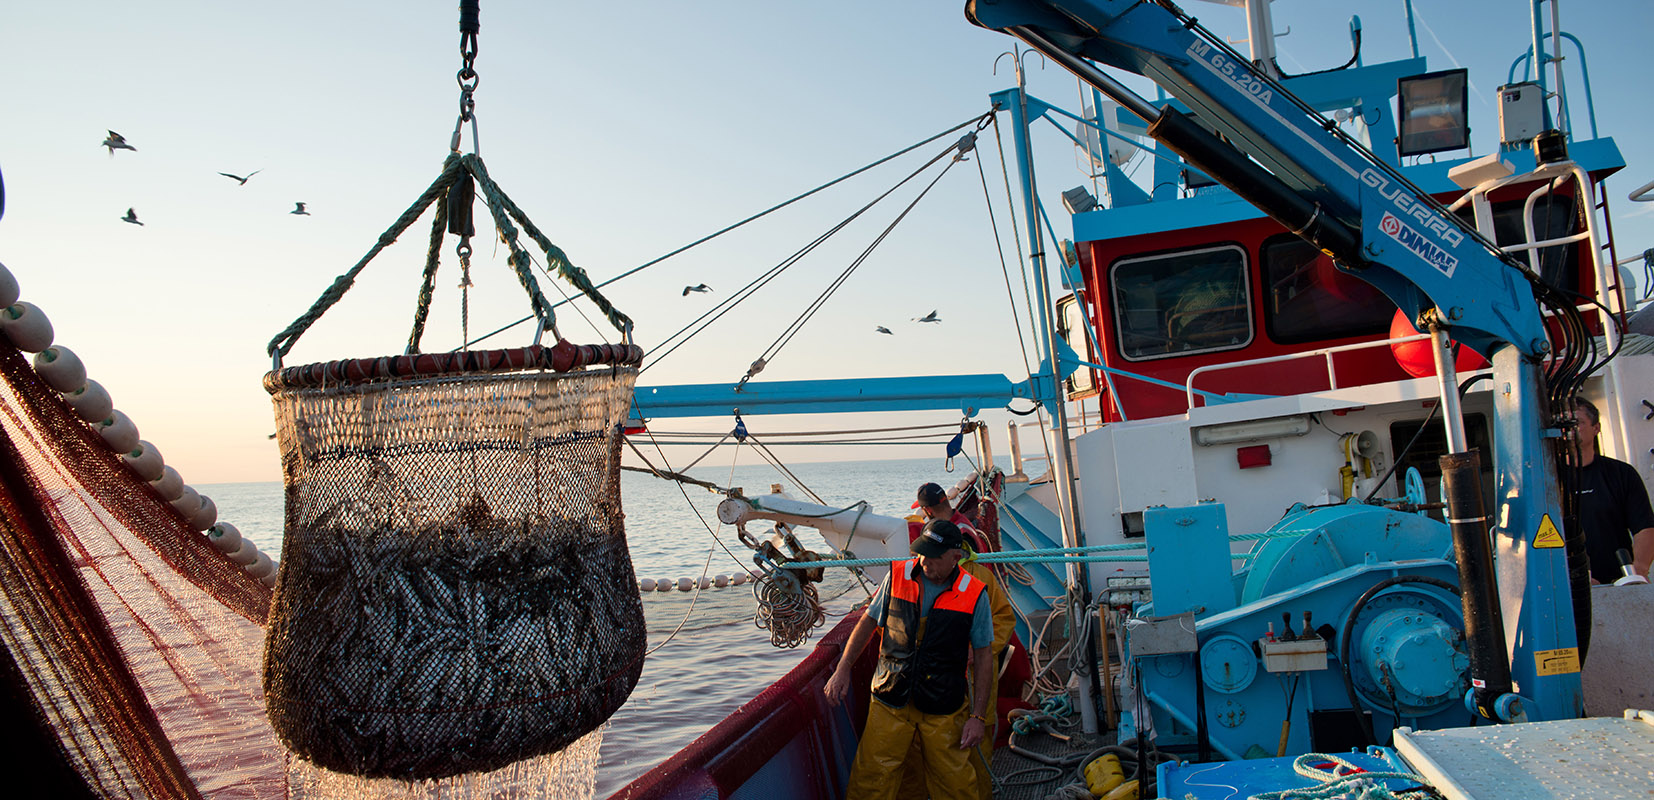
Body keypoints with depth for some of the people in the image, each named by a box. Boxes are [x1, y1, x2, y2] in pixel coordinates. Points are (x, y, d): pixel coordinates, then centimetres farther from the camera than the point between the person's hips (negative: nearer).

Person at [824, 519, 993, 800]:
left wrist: (979, 716, -4)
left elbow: (983, 657, -2)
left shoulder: (974, 595, -8)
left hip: (944, 711, -1)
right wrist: (843, 669, 2)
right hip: (889, 702, 1)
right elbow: (868, 621, 9)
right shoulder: (897, 576, -3)